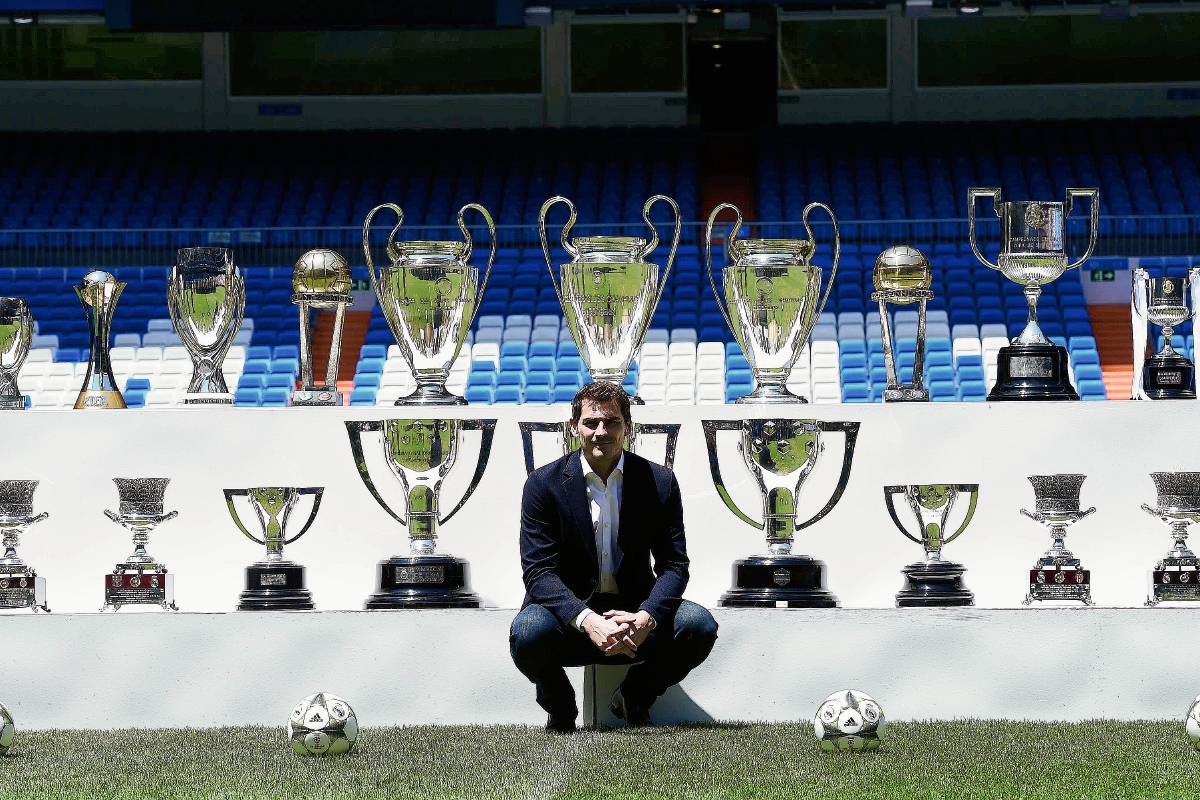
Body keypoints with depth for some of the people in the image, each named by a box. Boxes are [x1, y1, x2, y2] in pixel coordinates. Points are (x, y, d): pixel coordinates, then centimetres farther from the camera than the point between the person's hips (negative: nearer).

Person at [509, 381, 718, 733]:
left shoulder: (659, 482, 0)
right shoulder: (544, 484, -6)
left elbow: (674, 566, -3)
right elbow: (538, 571, -12)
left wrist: (646, 617, -25)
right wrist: (587, 621, -30)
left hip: (635, 615, 2)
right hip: (569, 613, -2)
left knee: (699, 625, -25)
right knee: (528, 632, -35)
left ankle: (634, 695, 6)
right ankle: (559, 704, 1)